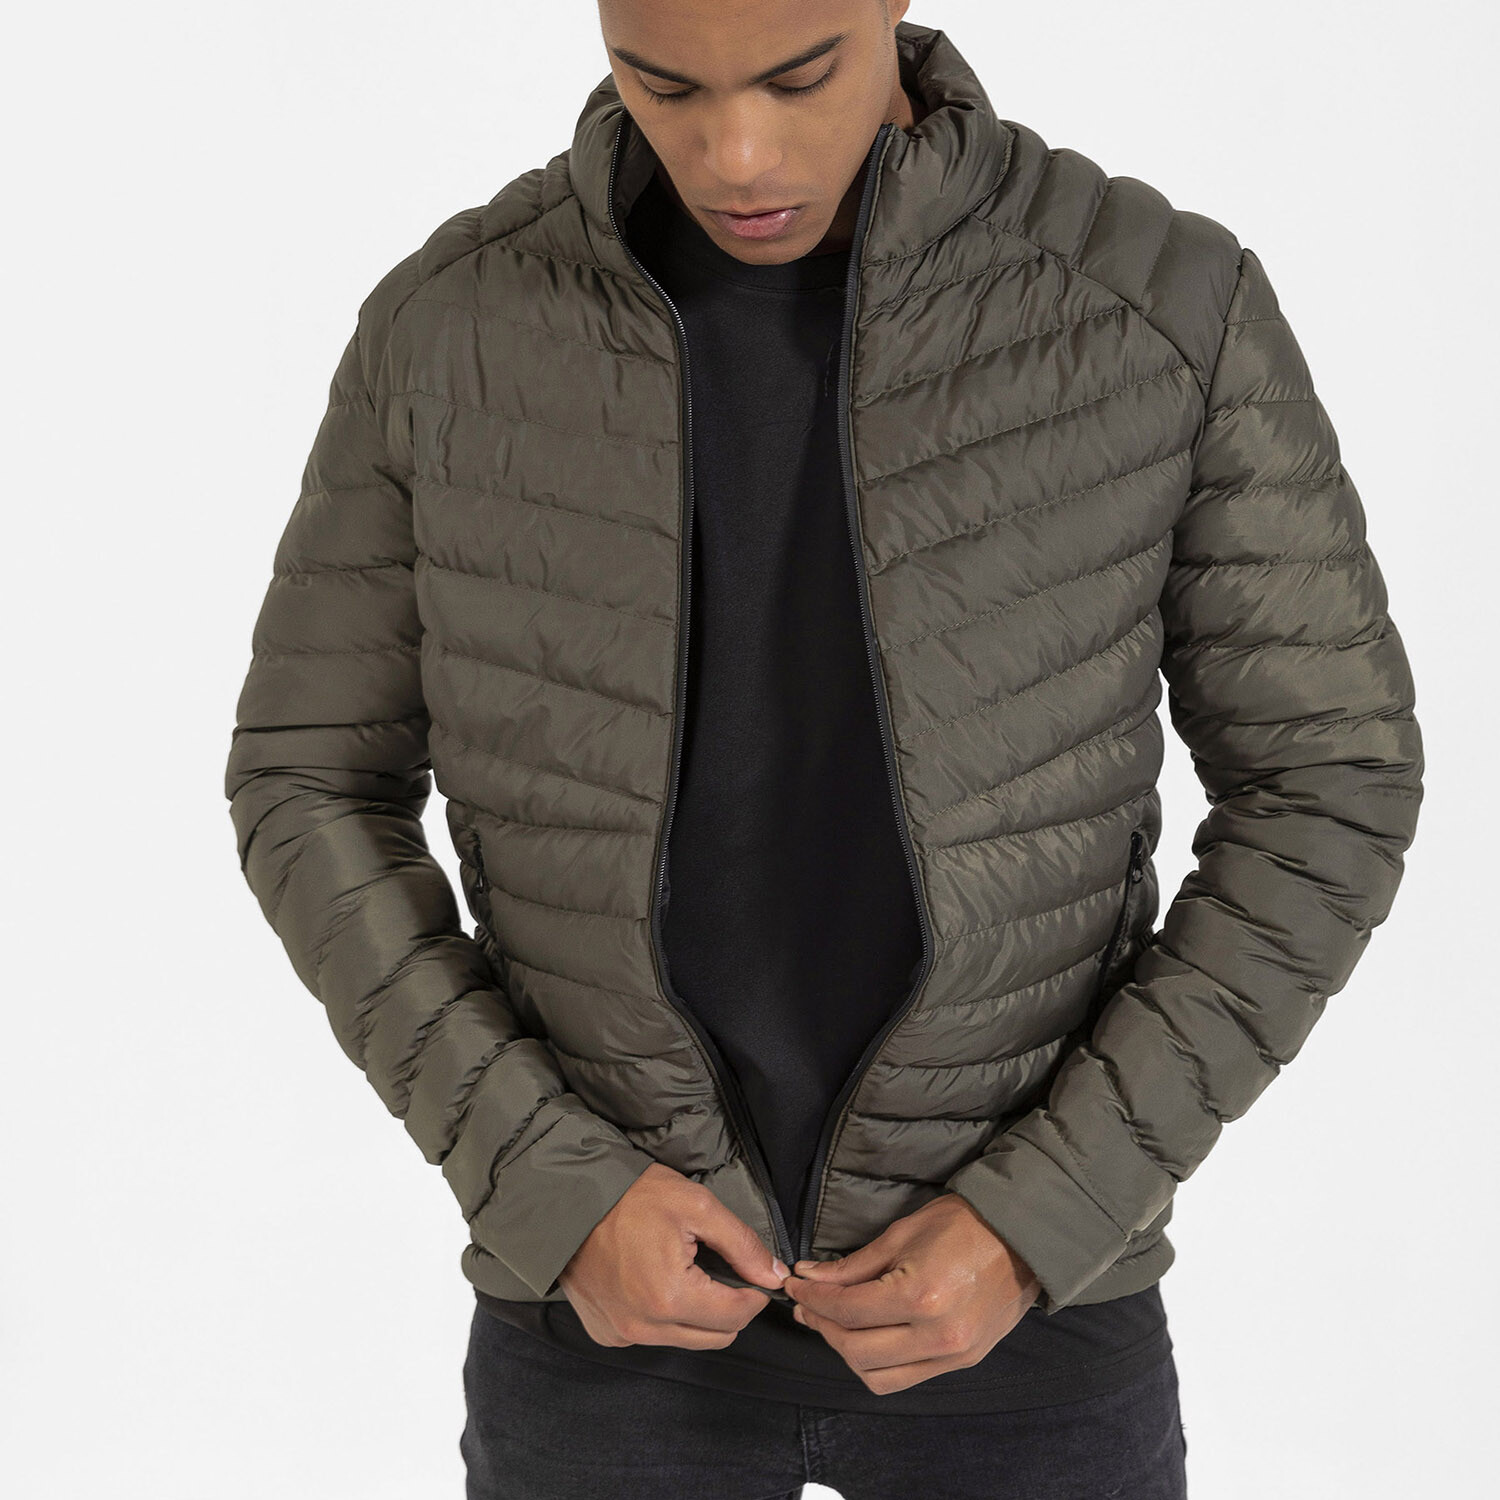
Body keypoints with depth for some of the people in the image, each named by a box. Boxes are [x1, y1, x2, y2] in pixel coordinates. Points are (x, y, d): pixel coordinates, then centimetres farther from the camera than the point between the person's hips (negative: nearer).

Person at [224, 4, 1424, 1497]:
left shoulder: (1166, 301, -15)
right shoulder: (452, 325, -11)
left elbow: (1325, 795, -8)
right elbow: (316, 793, -2)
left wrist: (1036, 1221, -16)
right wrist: (553, 1194, -14)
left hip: (1010, 1280, 0)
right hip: (612, 1295, 1)